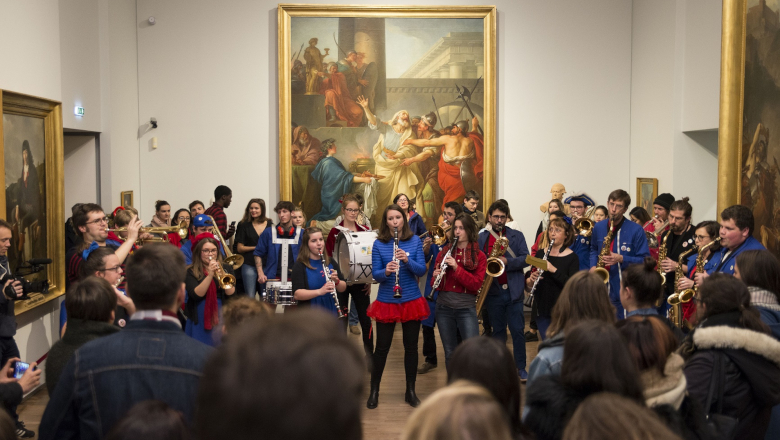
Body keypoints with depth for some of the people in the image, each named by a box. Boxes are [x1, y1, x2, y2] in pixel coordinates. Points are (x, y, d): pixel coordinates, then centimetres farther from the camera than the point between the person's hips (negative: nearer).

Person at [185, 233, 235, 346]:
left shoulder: (226, 268, 7)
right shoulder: (191, 272, 1)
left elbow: (231, 293, -5)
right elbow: (196, 294, -13)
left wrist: (221, 273, -17)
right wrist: (210, 275, -20)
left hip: (222, 317, 2)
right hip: (200, 319, -1)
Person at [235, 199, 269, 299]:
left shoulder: (270, 225, 7)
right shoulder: (244, 225, 5)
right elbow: (240, 248, 2)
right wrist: (256, 247, -8)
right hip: (249, 265, -1)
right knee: (250, 297, -4)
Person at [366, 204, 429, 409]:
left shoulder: (415, 241, 0)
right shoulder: (379, 244, -3)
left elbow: (422, 270, -6)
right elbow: (375, 275, -6)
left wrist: (407, 260, -24)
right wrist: (386, 271, -28)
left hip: (411, 300, 1)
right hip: (386, 302, -1)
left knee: (411, 346, 9)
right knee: (382, 347, 4)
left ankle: (411, 391, 23)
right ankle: (374, 391, 19)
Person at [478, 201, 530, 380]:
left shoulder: (517, 236, 6)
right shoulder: (480, 238, 7)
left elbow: (525, 258, -4)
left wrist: (507, 261, -19)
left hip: (513, 290, -1)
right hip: (493, 291, 1)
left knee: (517, 330, -1)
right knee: (498, 331, 11)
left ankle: (521, 368, 8)